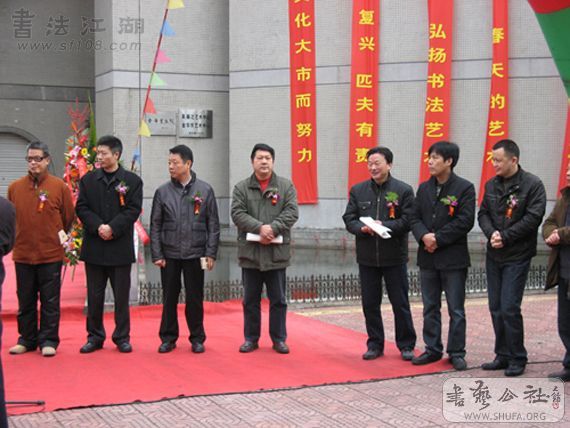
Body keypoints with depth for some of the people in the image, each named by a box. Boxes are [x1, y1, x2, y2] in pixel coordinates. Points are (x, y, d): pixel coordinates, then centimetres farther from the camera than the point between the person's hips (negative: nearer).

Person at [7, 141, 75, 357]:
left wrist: (58, 238, 8)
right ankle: (27, 339, 22)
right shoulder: (15, 187, 4)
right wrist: (18, 239, 11)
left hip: (51, 255, -2)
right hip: (22, 254, 3)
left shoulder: (60, 187, -3)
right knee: (25, 301, 11)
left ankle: (49, 340, 12)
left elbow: (68, 218, 5)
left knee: (50, 301, 3)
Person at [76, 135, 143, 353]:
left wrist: (112, 228, -15)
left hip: (120, 247, -2)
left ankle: (122, 337, 14)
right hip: (94, 245, 2)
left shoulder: (132, 180, 2)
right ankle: (94, 336, 17)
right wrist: (98, 226, -13)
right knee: (94, 295, 7)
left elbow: (133, 210, -5)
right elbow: (81, 208, 2)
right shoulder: (88, 179, 8)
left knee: (121, 295, 5)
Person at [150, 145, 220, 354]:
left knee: (195, 299, 6)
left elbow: (213, 224, 2)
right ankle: (168, 338, 18)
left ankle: (197, 339, 17)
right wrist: (157, 255, -2)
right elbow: (155, 225, 4)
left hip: (195, 254, -1)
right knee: (169, 298, 7)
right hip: (169, 255, 1)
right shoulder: (162, 192, 3)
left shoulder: (205, 190, 2)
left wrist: (211, 254, -4)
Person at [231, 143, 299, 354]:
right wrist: (260, 228, -19)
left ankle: (279, 339, 17)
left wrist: (273, 228, -18)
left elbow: (291, 212, -5)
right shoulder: (241, 187, 5)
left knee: (278, 300, 7)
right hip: (250, 252, 1)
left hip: (277, 252, 0)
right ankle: (251, 338, 19)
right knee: (250, 300, 9)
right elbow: (237, 213, -6)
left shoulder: (286, 186, 5)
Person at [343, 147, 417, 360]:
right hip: (367, 257, 3)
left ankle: (406, 345, 17)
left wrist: (384, 226, -20)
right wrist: (363, 228, -16)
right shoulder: (358, 190, 7)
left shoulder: (403, 190, -3)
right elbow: (349, 218, 4)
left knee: (400, 304, 5)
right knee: (370, 303, 9)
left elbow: (408, 221, -8)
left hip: (394, 257, -3)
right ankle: (375, 345, 20)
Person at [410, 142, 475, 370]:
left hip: (453, 257, -5)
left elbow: (465, 221, -13)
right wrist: (424, 236, -13)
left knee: (456, 309, 2)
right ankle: (433, 350, 21)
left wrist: (438, 239, -16)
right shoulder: (424, 188, 10)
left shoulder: (464, 188, -6)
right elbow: (415, 218, 7)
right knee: (430, 308, 11)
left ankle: (456, 353, 11)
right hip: (427, 257, 5)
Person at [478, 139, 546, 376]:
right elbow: (483, 214, 9)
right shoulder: (492, 185, 10)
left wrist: (505, 237, -16)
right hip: (494, 255, 6)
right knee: (496, 308, 9)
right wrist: (491, 233, -11)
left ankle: (517, 359, 6)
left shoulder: (532, 184, -8)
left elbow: (533, 218, -14)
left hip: (517, 257, -6)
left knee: (509, 308, -8)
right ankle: (502, 356, 20)